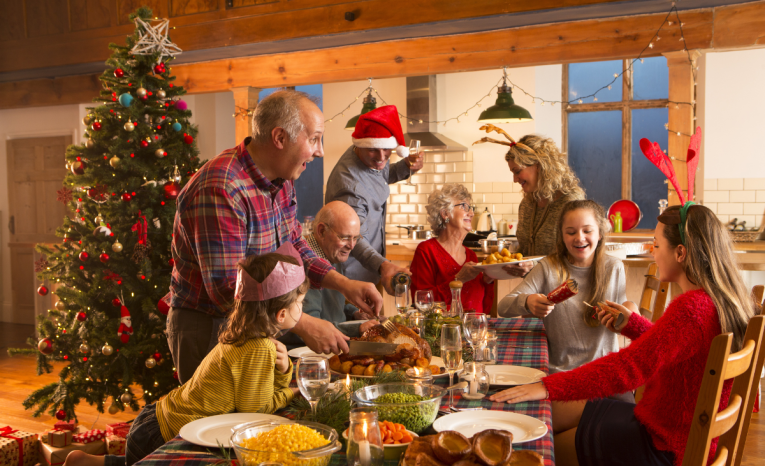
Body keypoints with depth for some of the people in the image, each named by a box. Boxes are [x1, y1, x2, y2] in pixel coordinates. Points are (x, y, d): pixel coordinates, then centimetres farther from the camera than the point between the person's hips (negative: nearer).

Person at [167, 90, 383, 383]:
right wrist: (304, 325, -30)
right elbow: (226, 289, -31)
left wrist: (345, 285, -1)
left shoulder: (281, 180, 2)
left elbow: (294, 247, 13)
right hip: (207, 329, -8)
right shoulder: (219, 191, -29)